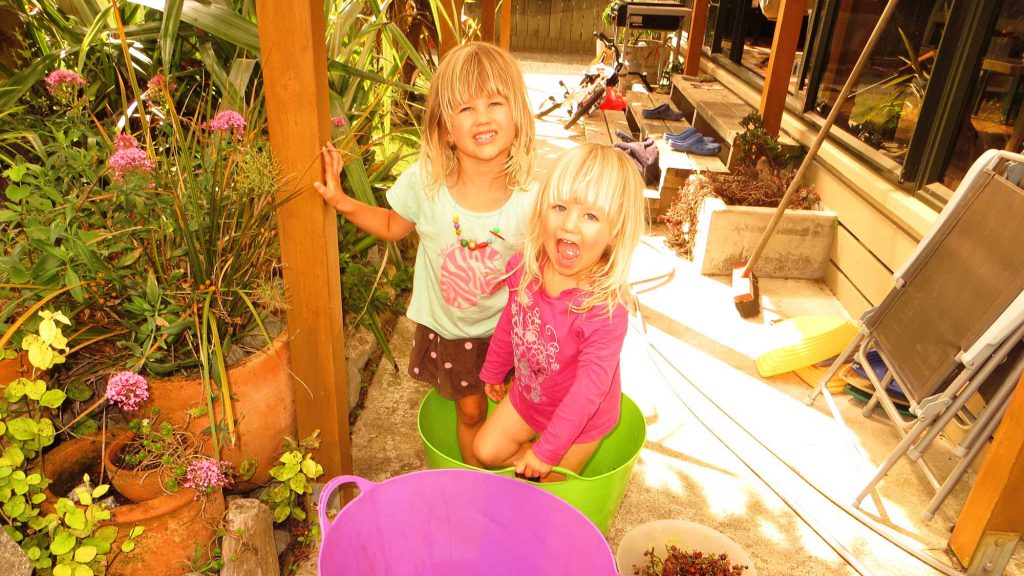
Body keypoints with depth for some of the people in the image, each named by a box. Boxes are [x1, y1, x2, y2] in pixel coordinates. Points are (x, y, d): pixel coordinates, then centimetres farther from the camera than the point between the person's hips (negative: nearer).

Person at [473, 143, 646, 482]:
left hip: (580, 420, -4)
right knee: (485, 452, 12)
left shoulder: (606, 310, -38)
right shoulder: (524, 269, -20)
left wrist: (546, 452, -22)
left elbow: (587, 393, -31)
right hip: (527, 397, 5)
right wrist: (493, 371, 16)